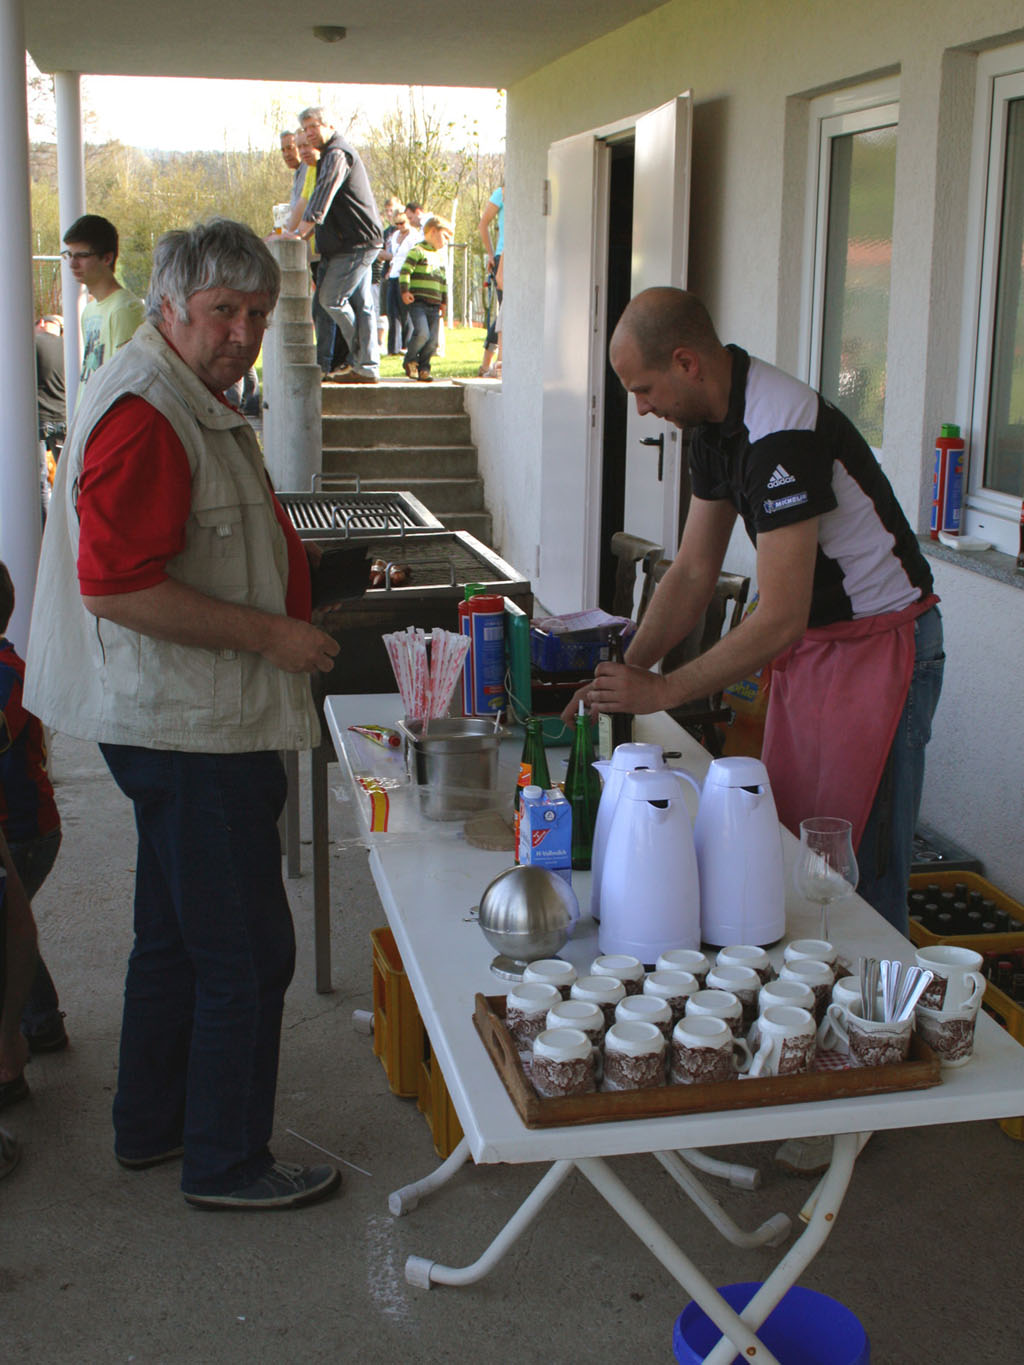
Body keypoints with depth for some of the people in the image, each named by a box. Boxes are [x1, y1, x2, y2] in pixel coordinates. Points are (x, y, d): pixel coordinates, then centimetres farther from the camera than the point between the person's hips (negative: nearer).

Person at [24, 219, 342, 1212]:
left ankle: (150, 1126, 35)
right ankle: (226, 1163, 14)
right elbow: (117, 584, -26)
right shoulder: (143, 413, -19)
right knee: (246, 952, -1)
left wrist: (284, 618, 17)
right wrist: (270, 634, -21)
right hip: (190, 729, -11)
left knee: (175, 935, 20)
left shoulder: (192, 402, 16)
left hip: (188, 721, 11)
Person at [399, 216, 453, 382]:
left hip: (434, 305, 7)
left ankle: (423, 368, 10)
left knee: (432, 340, -1)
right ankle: (410, 361, 0)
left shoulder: (440, 257, 24)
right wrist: (405, 290, -18)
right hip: (418, 301, -7)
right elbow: (405, 271, -9)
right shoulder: (418, 251, -1)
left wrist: (444, 301, 26)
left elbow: (443, 281, 31)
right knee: (422, 333, -21)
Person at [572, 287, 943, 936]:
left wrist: (662, 690, -23)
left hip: (881, 647, -9)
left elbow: (780, 618, -29)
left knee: (859, 870, -4)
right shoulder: (717, 423, 2)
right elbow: (693, 573, 7)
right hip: (808, 641, 9)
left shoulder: (783, 433, -28)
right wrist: (628, 671, -3)